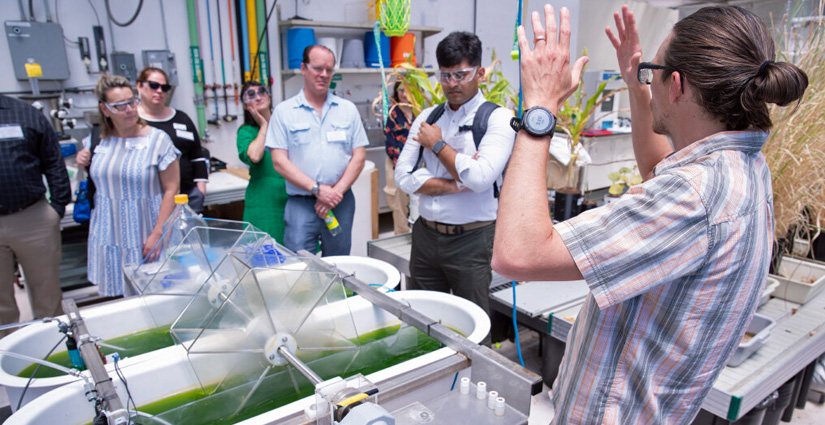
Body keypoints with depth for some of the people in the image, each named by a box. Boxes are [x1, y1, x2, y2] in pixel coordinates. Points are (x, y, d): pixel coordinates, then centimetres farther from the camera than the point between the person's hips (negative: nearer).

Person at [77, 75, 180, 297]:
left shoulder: (157, 139, -8)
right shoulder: (99, 140, 5)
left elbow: (171, 189, -10)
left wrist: (157, 234, -14)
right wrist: (84, 165, 0)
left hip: (144, 235, -4)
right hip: (109, 235, 4)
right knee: (119, 295, 8)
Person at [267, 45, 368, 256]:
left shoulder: (348, 109, 10)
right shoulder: (284, 111, 3)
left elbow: (359, 157, 4)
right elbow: (279, 161, -4)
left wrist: (337, 191, -9)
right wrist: (317, 189, -14)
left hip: (341, 203, 2)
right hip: (300, 205, -2)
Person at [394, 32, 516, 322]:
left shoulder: (497, 118, -6)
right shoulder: (426, 117, 8)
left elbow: (480, 177, -21)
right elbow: (403, 177, -1)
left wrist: (437, 145, -8)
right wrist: (457, 184, -13)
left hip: (470, 240, -4)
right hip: (425, 233, 5)